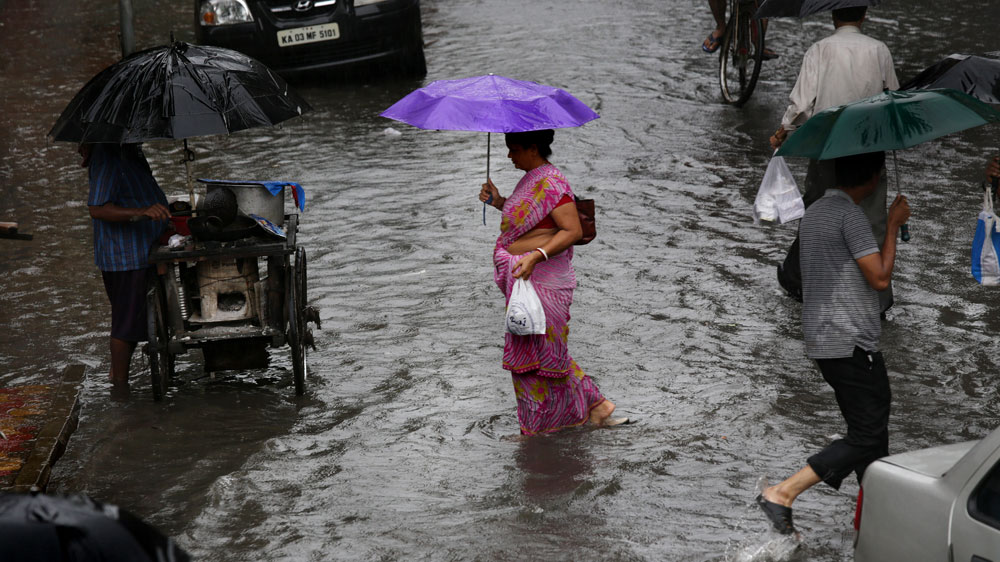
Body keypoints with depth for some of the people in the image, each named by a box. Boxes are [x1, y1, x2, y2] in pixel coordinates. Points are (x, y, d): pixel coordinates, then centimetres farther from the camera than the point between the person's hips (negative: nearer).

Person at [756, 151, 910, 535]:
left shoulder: (813, 212, 15)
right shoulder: (850, 215, -15)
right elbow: (879, 277, -16)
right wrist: (893, 226, -7)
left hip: (822, 341, 10)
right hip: (850, 343, -10)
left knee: (870, 430, 16)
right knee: (867, 437, -8)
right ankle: (782, 494, -14)